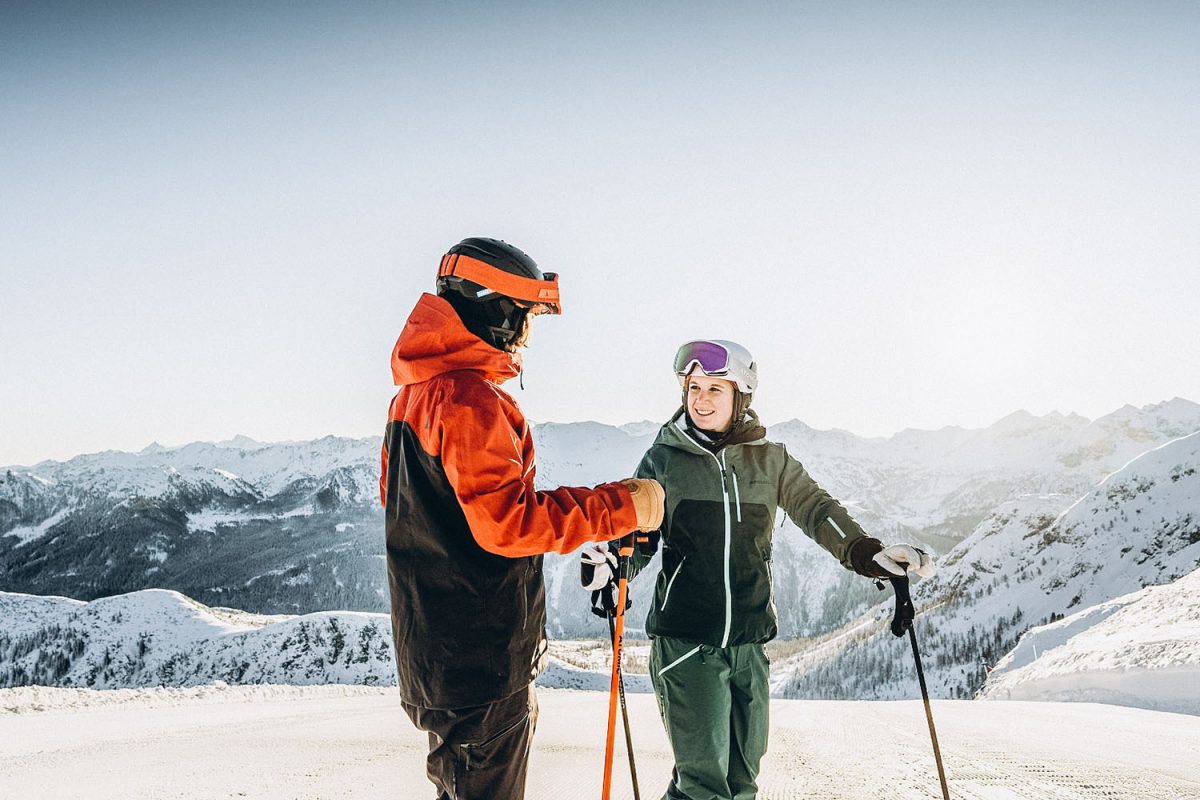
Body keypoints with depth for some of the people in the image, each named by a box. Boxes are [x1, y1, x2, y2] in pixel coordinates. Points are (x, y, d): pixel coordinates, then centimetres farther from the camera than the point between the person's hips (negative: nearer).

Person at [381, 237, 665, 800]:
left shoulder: (415, 393, 13)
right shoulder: (467, 395, -20)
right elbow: (507, 520, -27)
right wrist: (621, 506, -21)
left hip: (432, 645, 10)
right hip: (480, 662, -10)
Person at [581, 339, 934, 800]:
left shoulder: (770, 460, 6)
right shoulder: (664, 458, 1)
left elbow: (816, 509, 5)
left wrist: (865, 553, -11)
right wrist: (608, 567, -17)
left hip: (749, 640, 3)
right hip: (685, 638, -3)